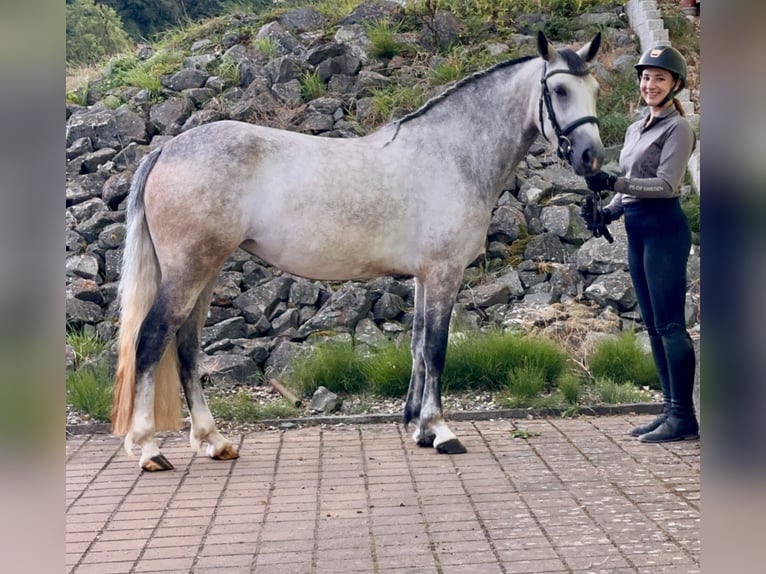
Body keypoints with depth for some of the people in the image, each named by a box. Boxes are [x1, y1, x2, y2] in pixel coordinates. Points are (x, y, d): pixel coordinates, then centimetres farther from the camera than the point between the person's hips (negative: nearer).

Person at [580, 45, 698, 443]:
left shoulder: (678, 128, -6)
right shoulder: (635, 129, 18)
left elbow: (665, 185, -16)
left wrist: (612, 183, -23)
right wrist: (606, 212, 5)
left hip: (664, 229, -9)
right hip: (637, 231, 9)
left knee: (670, 325, -9)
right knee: (653, 326, 10)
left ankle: (685, 418, -6)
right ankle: (671, 410, 16)